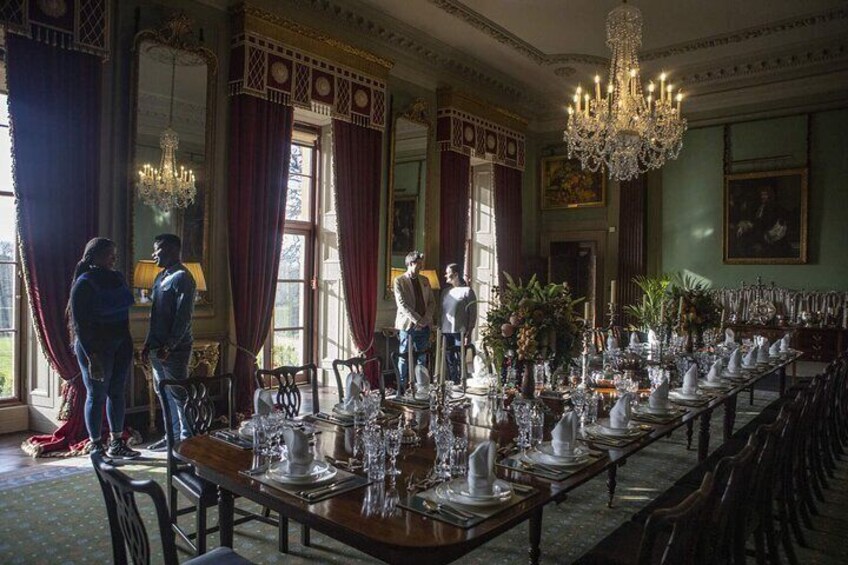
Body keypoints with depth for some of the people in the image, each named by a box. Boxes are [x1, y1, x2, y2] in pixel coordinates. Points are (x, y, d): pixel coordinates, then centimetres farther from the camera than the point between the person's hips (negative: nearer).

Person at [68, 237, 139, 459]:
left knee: (117, 393, 11)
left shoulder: (117, 278, 8)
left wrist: (128, 344, 13)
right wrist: (92, 357, -19)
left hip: (121, 345, 7)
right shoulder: (84, 284, -12)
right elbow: (80, 323, -15)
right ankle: (96, 447, 15)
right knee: (97, 396, 2)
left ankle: (116, 444, 21)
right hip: (96, 347, -7)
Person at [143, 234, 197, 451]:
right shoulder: (160, 277, 16)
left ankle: (187, 438, 4)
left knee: (178, 395, -4)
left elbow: (183, 317, -19)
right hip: (158, 348, 9)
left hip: (175, 349, -9)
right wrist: (149, 344, 16)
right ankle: (172, 436, 24)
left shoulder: (182, 278, -13)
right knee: (164, 394, 14)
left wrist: (169, 346, -21)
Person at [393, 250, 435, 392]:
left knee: (422, 359, 9)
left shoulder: (425, 281, 13)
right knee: (404, 358, 1)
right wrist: (417, 320, -16)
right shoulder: (399, 281, -4)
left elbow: (432, 302, 12)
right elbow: (402, 305, -12)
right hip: (407, 326, -5)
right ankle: (401, 388, 8)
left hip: (424, 326, 5)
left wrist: (426, 319, -3)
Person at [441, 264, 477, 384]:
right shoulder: (445, 291, 15)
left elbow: (473, 314, -3)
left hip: (460, 332, -5)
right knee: (449, 360, 6)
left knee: (459, 360, -5)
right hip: (446, 331, 5)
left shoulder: (467, 291, -1)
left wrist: (468, 333, -9)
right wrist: (439, 328, 8)